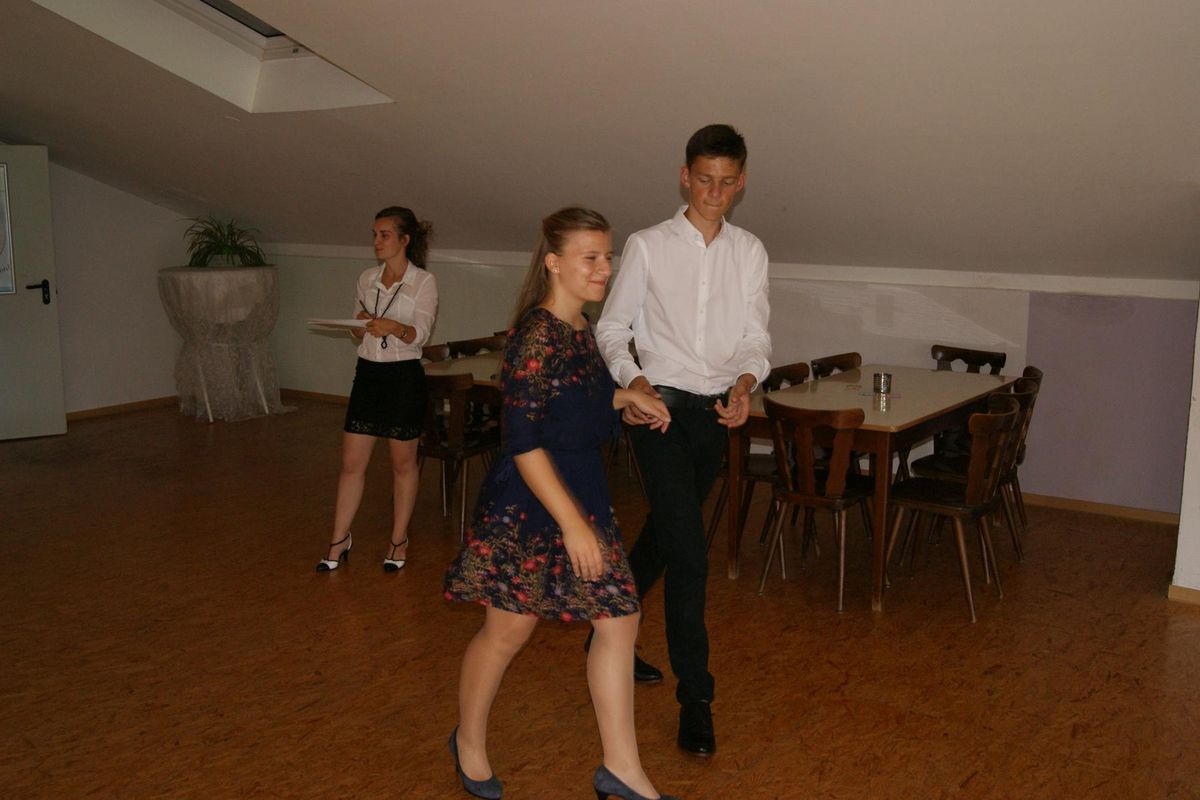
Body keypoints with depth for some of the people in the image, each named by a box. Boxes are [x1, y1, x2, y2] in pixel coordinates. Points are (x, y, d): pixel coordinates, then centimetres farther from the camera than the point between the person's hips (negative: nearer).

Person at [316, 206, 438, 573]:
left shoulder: (423, 282, -6)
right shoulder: (367, 279, 9)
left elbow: (420, 334, -15)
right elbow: (359, 336, 12)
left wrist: (394, 327, -35)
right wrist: (360, 324, -12)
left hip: (404, 377, -4)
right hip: (368, 373, 5)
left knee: (403, 463, 7)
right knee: (351, 462, 5)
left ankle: (399, 540, 20)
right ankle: (339, 540, 15)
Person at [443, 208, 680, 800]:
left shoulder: (579, 328, 7)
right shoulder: (536, 335, -21)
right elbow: (523, 441, -24)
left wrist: (627, 396, 7)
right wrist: (572, 524, -23)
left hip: (582, 493, 9)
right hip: (527, 506, -9)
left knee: (619, 618, 7)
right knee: (509, 628, 8)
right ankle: (469, 743, 34)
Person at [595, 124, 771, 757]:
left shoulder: (749, 252, 9)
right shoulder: (648, 246, -2)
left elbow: (756, 337, 6)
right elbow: (612, 330, 0)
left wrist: (745, 381, -15)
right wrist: (633, 380, -19)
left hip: (717, 412, 5)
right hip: (661, 407, -4)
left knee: (662, 537, 17)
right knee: (689, 554, -10)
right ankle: (695, 698, 0)